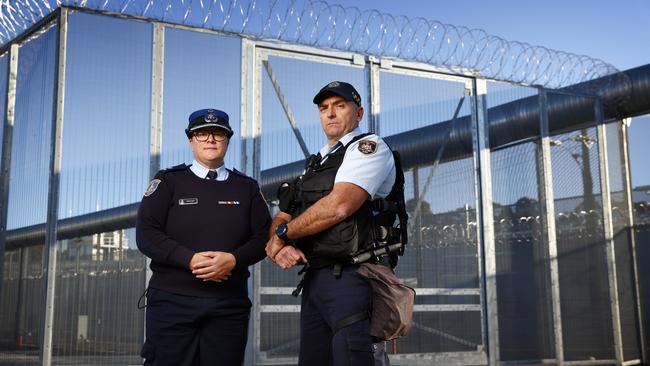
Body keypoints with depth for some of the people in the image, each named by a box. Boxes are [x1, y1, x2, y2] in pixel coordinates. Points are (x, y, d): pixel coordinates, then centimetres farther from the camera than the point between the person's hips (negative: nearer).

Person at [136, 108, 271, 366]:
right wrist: (190, 259, -16)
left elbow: (263, 237, 6)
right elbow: (146, 234, -2)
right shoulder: (168, 181, 8)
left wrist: (232, 260, -13)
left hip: (230, 304, 2)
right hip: (172, 299, -2)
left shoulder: (247, 187, 15)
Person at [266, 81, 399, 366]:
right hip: (314, 279, 8)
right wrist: (279, 246, -5)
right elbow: (280, 220, 20)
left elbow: (338, 206, -17)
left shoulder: (369, 147, -2)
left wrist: (283, 233, -3)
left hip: (350, 279, -8)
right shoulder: (315, 165, 23)